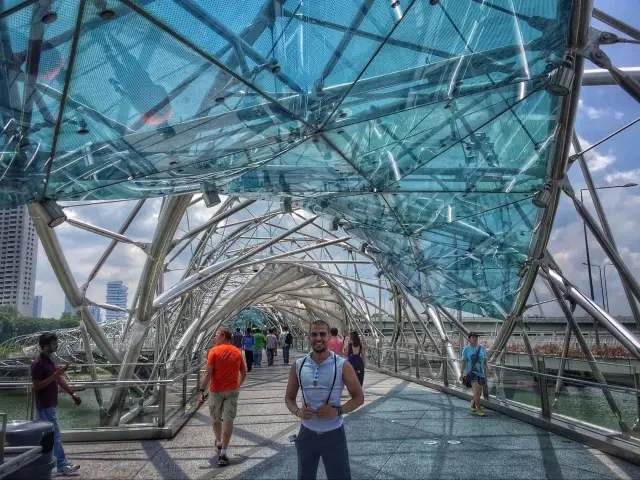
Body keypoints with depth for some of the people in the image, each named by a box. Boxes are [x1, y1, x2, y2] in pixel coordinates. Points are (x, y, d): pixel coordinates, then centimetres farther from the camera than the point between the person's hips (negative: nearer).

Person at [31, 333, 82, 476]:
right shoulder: (38, 363, -19)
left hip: (49, 405, 9)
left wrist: (72, 394, 16)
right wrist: (54, 375, -27)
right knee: (54, 436, -4)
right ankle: (62, 466, 3)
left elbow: (59, 379, 16)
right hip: (45, 406, -9)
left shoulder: (49, 360, 10)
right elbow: (37, 386, -22)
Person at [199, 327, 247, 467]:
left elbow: (208, 373, -16)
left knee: (216, 419, 18)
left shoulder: (214, 351, -10)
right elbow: (243, 373, 10)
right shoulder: (237, 352, 3)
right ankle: (224, 452, -4)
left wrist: (202, 390, -13)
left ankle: (219, 443, 37)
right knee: (228, 420, 0)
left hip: (216, 390, -2)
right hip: (232, 390, 2)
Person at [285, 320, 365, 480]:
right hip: (307, 433, 3)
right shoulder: (298, 365, -3)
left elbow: (359, 397, -4)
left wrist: (337, 411, -20)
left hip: (333, 434, -3)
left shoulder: (342, 365, -11)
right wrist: (297, 411, -15)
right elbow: (289, 397, 6)